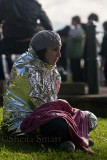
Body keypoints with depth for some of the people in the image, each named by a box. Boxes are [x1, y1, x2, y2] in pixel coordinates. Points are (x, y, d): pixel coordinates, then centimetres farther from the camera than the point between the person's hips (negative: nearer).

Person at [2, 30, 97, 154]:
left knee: (90, 119, 0)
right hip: (21, 120, -10)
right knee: (60, 125, -40)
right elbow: (36, 103, -17)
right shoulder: (24, 69, -14)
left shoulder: (50, 68, 14)